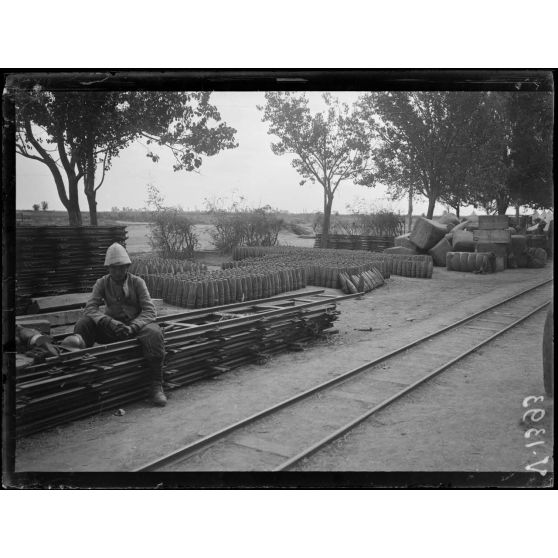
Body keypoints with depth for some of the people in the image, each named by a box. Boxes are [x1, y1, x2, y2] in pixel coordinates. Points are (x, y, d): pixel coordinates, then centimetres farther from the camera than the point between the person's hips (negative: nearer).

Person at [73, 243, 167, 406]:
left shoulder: (137, 282, -3)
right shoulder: (102, 283, 2)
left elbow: (149, 310, -11)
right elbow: (90, 307, -12)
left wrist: (133, 327, -30)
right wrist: (110, 322, -31)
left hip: (136, 325, -2)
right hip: (111, 327, 2)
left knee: (154, 333, -35)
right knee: (83, 324, -25)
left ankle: (156, 385, -29)